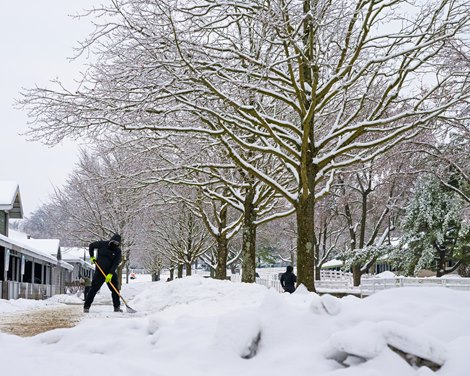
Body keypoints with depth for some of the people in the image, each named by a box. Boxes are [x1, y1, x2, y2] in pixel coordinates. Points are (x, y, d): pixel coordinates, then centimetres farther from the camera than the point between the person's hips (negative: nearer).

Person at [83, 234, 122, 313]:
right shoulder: (102, 244, -6)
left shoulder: (117, 251, -5)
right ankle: (86, 306, -1)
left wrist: (110, 274, -24)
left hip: (110, 273, 2)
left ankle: (117, 307, 12)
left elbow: (115, 264, -13)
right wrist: (92, 257, 2)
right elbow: (91, 246, 10)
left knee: (115, 289, 1)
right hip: (99, 272, -2)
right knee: (94, 288, -6)